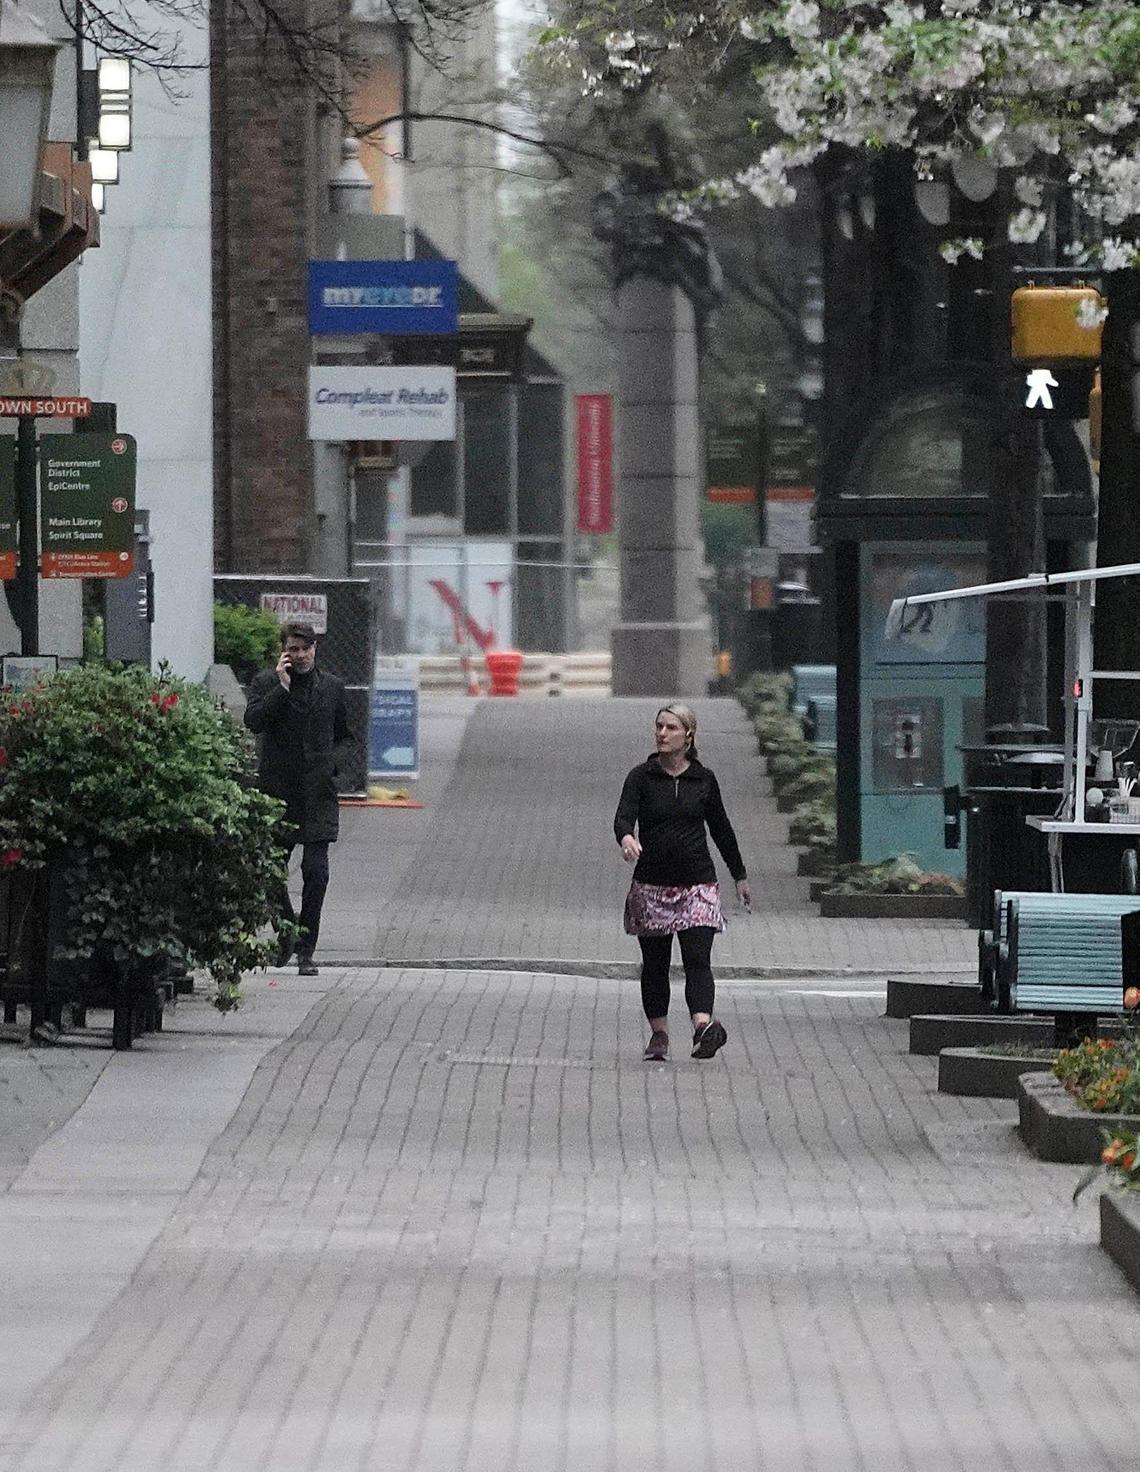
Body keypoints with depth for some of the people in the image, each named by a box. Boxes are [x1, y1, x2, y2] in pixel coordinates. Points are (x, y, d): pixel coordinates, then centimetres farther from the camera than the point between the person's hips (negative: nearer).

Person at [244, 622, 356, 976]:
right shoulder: (266, 683, 2)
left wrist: (334, 761, -1)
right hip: (277, 793, -1)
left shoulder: (332, 687, 10)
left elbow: (345, 737, 20)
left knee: (316, 872, -9)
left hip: (318, 795, 1)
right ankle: (287, 936, 30)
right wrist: (282, 687, -17)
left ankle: (306, 951, -1)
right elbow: (253, 722, -15)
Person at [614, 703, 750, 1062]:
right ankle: (659, 1035, 17)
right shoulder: (642, 777, 1)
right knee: (654, 964, 7)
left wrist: (739, 876, 25)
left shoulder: (704, 780, 6)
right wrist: (627, 838, -39)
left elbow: (721, 829, 17)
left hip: (697, 884, -1)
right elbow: (623, 816, -14)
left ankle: (703, 1025, -31)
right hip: (652, 884, 1)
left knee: (697, 958, -15)